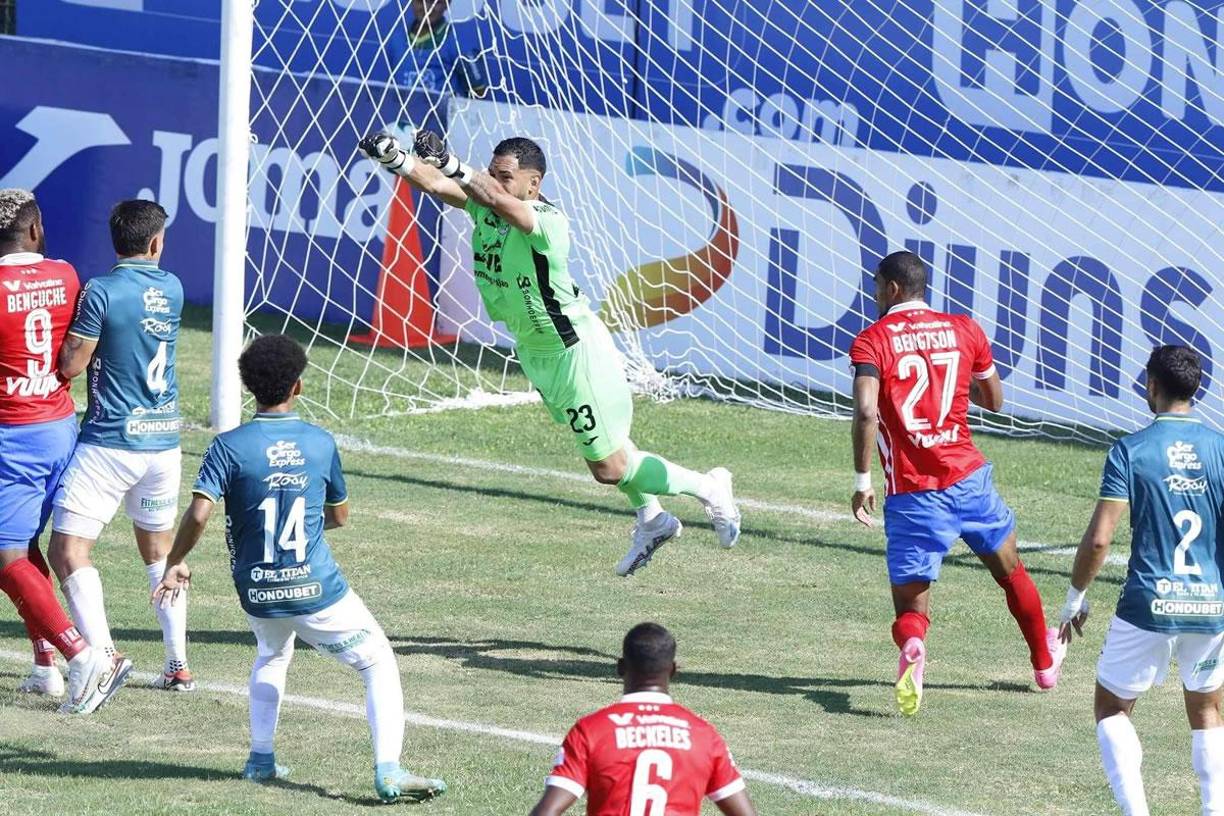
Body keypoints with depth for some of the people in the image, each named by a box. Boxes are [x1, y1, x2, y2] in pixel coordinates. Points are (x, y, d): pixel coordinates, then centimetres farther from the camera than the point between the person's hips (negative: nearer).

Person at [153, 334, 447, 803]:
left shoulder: (229, 446, -7)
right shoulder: (320, 443, -1)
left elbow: (200, 513, -17)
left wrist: (174, 565, -2)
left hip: (258, 594, 2)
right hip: (318, 590, -2)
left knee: (272, 656, 34)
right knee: (379, 665, 9)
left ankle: (261, 757, 27)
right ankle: (388, 769, -9)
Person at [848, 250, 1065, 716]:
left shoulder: (872, 341, -5)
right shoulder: (963, 330, 6)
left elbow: (866, 412, -20)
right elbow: (994, 401, 17)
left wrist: (862, 481, -14)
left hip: (911, 494, -3)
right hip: (968, 479, 3)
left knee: (910, 604, 3)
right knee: (1010, 571, 26)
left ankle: (911, 648, -32)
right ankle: (1045, 661, 44)